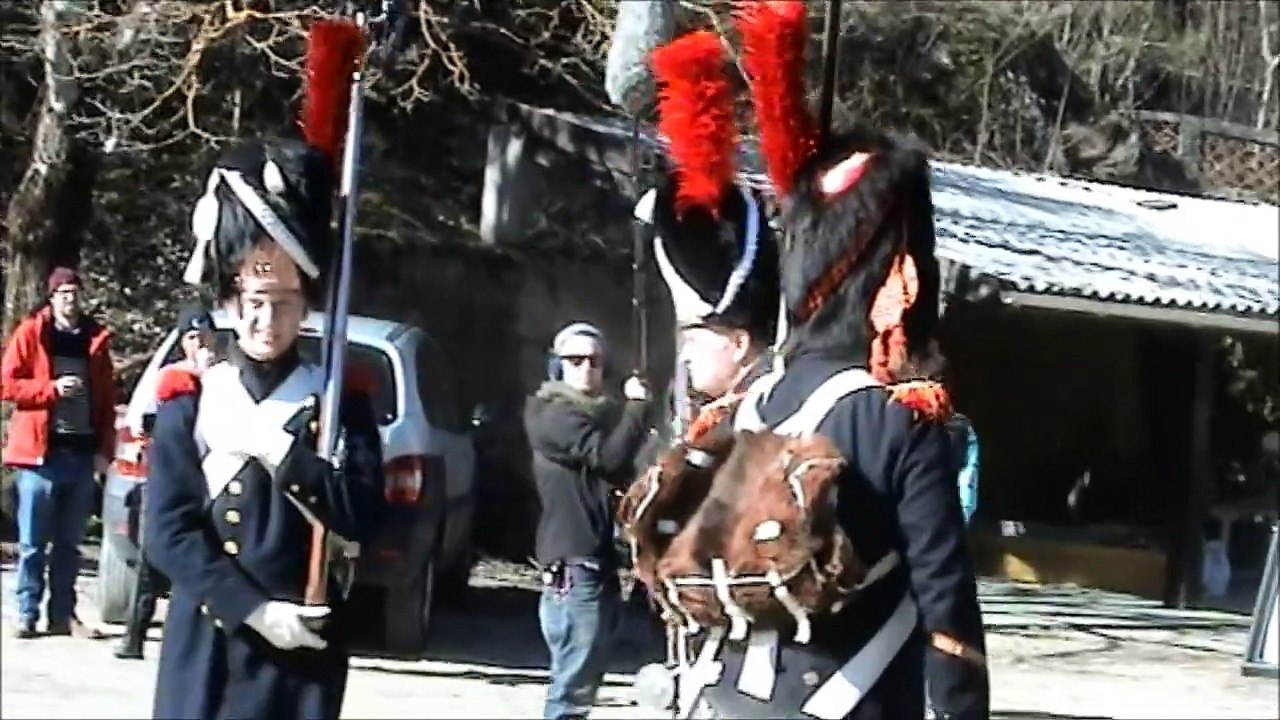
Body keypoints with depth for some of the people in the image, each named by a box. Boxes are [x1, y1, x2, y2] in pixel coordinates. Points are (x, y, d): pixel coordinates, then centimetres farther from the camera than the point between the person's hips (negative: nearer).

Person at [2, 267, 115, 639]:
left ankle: (63, 614, 12)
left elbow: (107, 399, 12)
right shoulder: (30, 333, 2)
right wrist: (52, 388, -14)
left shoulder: (96, 339, 12)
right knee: (32, 541, -1)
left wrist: (104, 448, 4)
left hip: (82, 452, 3)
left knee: (69, 542, 8)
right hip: (40, 451, -3)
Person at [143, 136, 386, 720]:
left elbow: (362, 514, -6)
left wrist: (280, 453, -15)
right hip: (204, 645, 0)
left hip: (303, 647, 0)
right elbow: (168, 529, -5)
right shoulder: (188, 400, 3)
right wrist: (253, 610, -13)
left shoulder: (341, 400, 5)